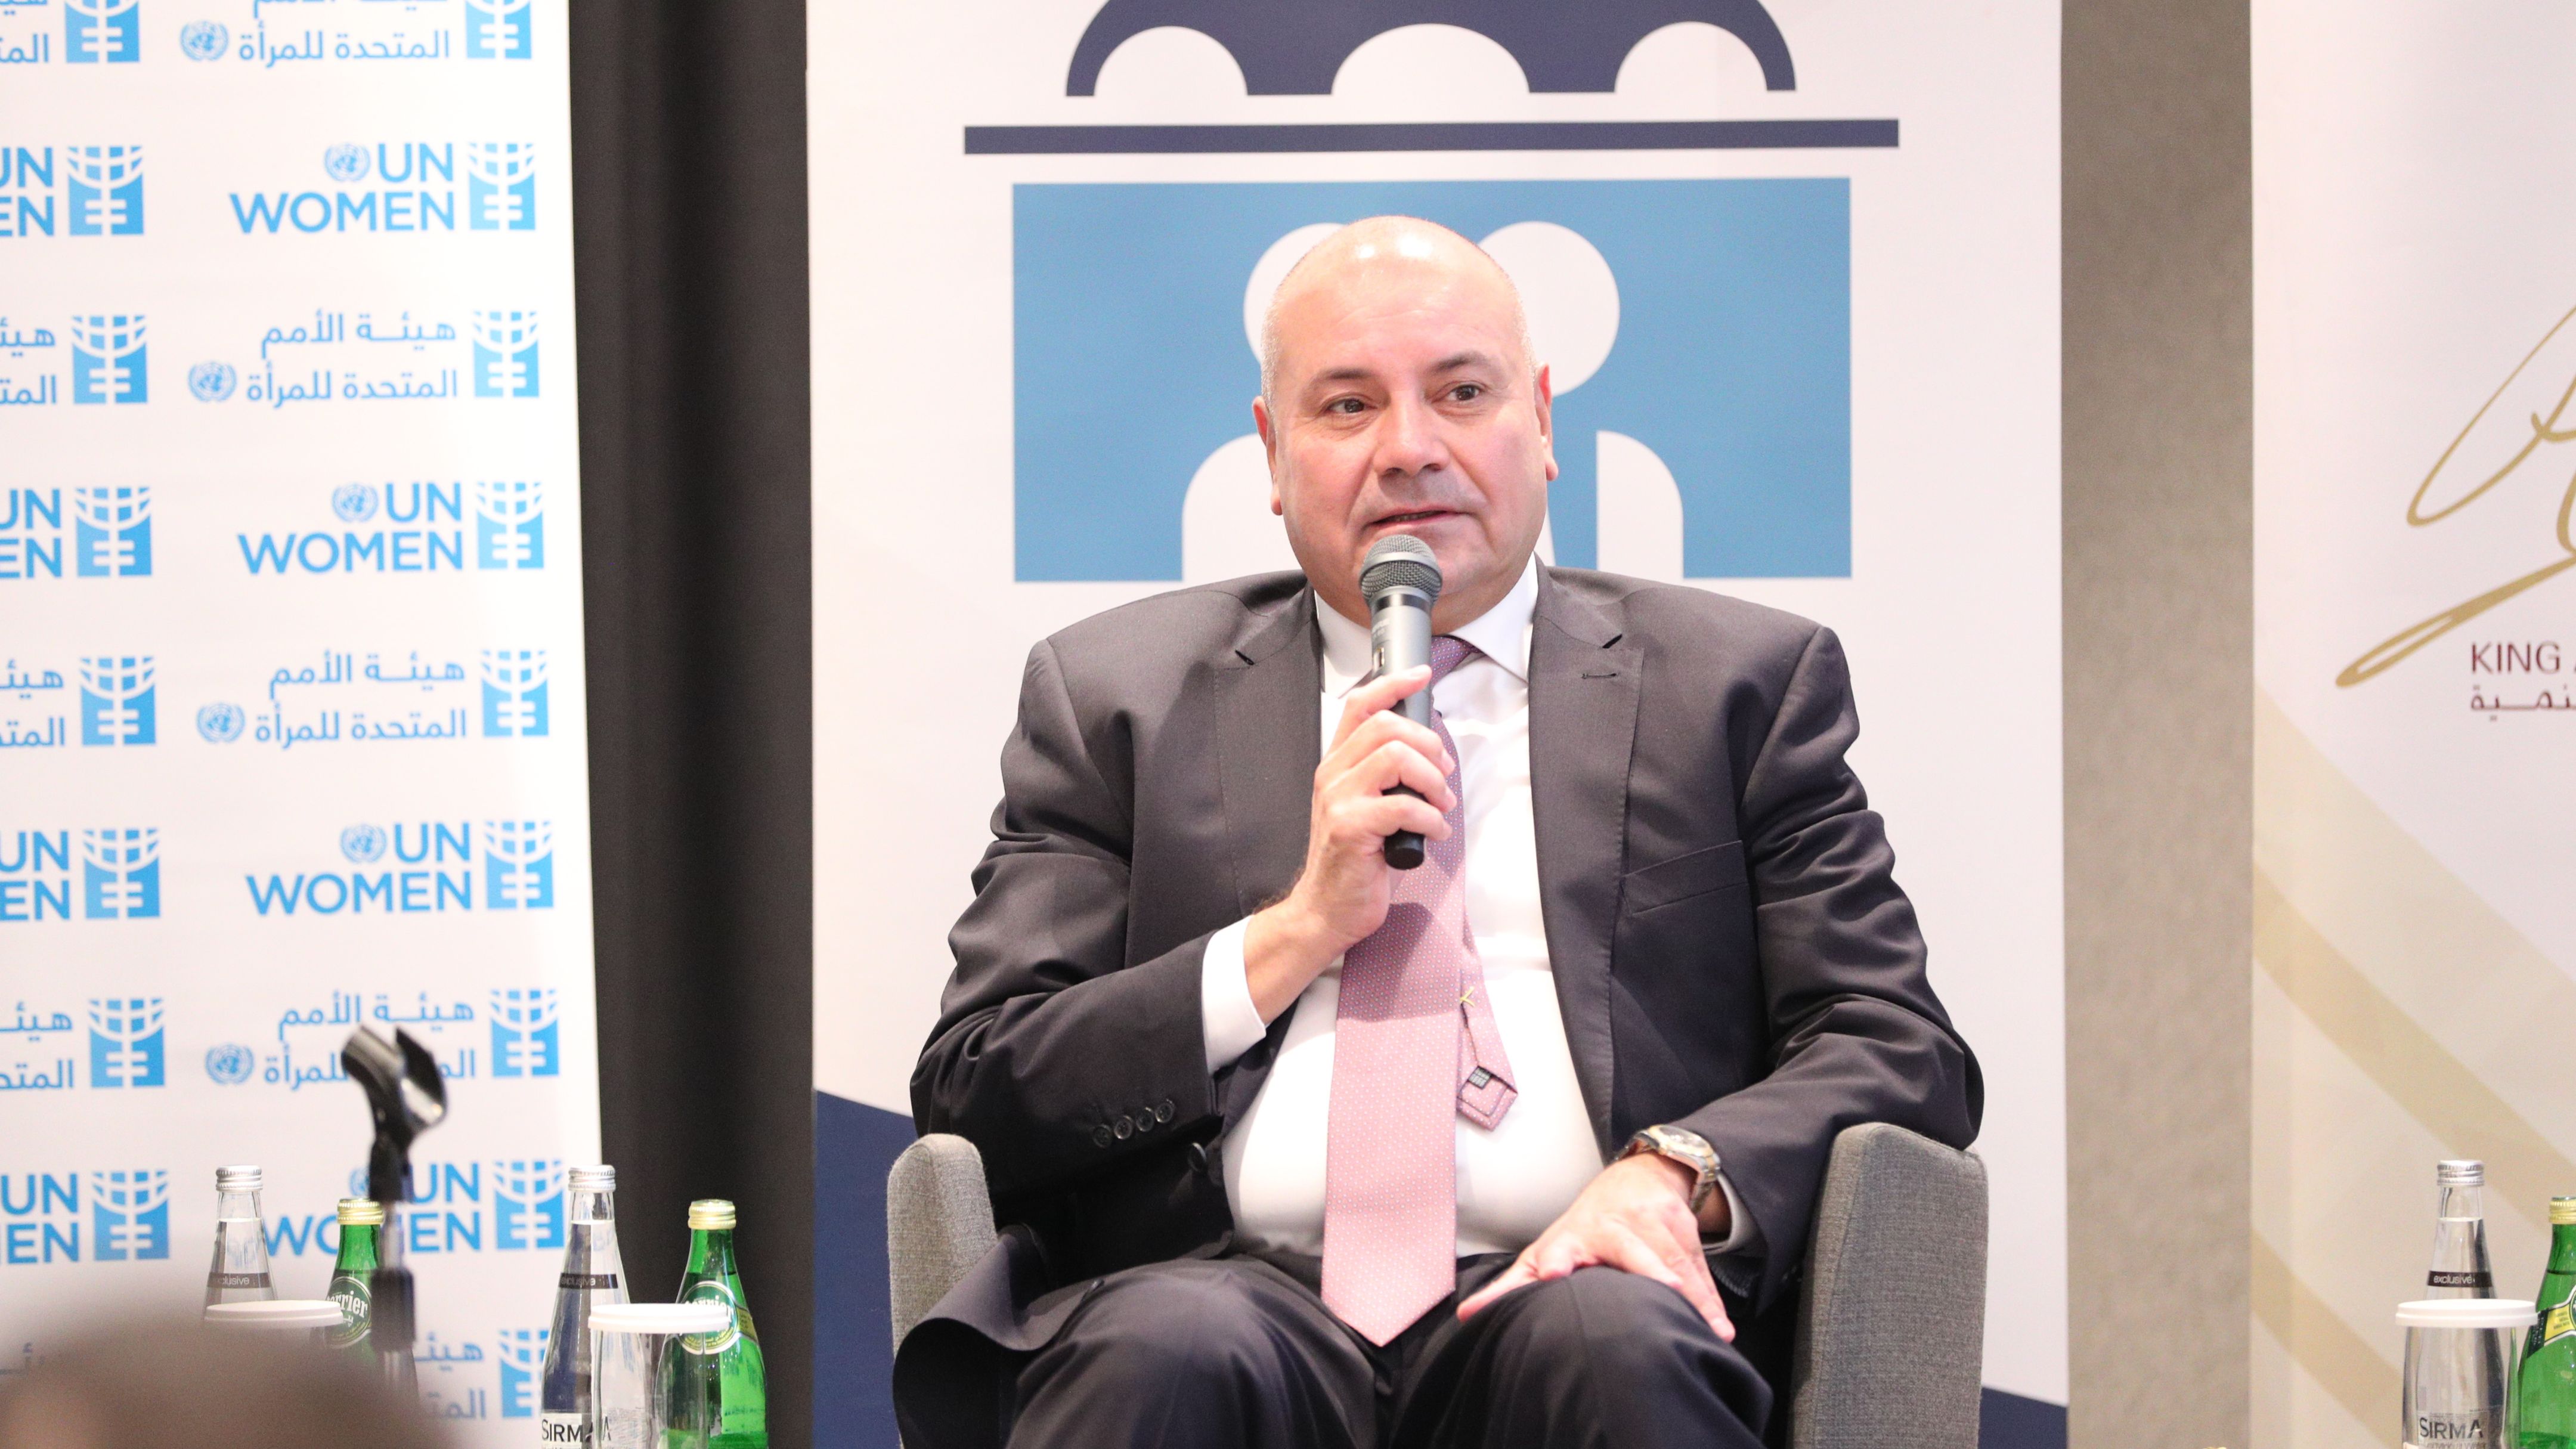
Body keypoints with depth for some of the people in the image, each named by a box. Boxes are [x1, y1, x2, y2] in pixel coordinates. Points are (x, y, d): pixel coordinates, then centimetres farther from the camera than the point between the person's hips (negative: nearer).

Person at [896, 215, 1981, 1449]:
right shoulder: (1112, 699, 17)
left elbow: (1903, 1054, 9)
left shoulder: (1741, 686, 17)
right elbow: (972, 1098, 9)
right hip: (1242, 1288, 0)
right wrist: (1295, 934, -4)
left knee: (1615, 1343, -35)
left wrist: (1679, 1176, -12)